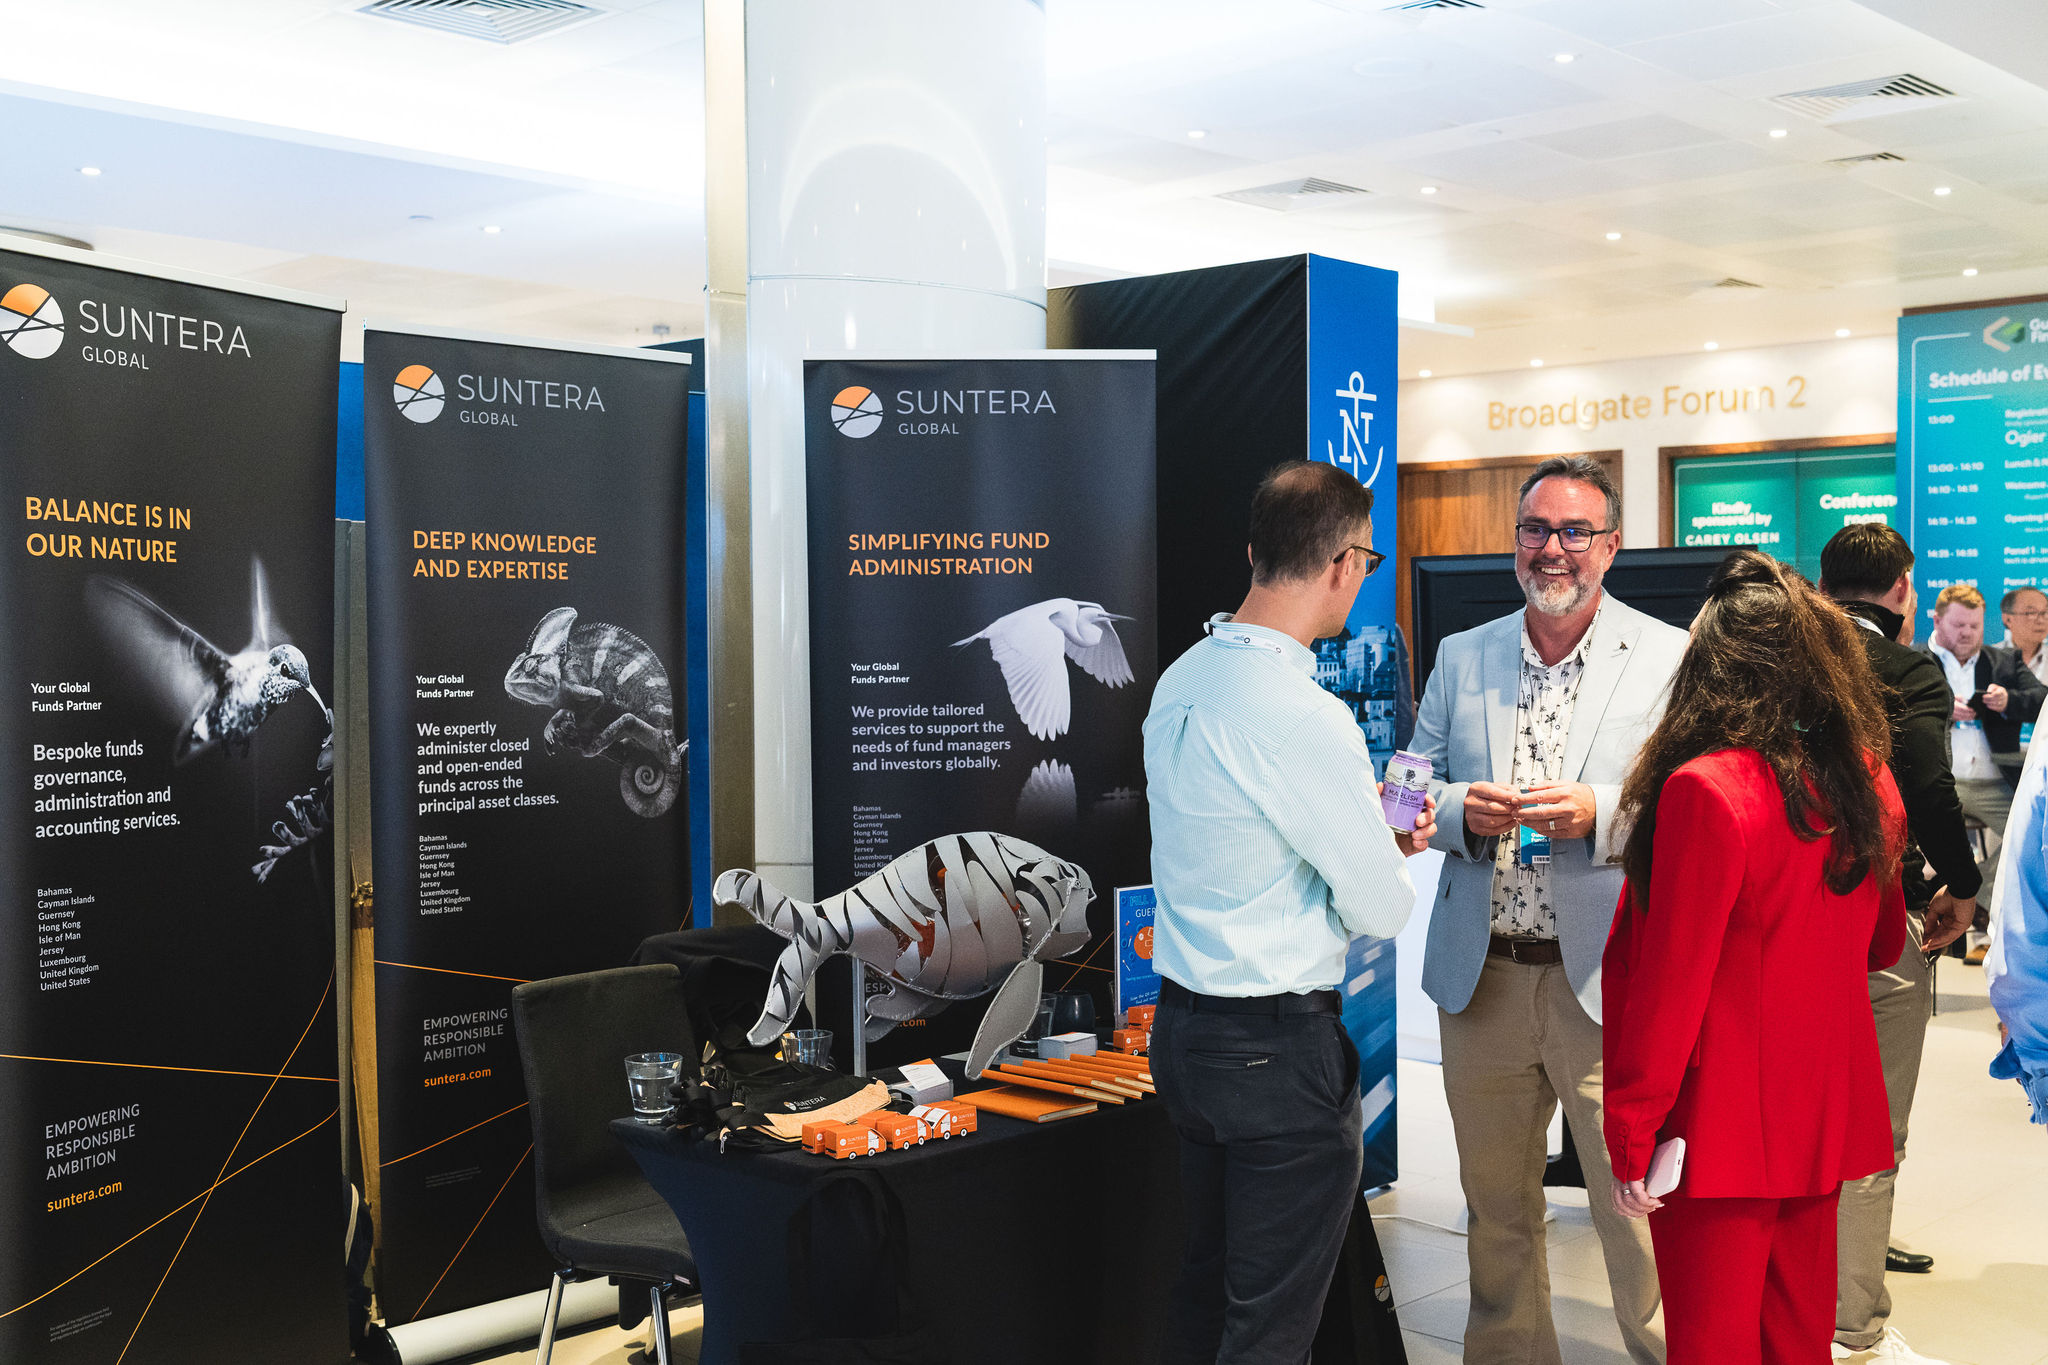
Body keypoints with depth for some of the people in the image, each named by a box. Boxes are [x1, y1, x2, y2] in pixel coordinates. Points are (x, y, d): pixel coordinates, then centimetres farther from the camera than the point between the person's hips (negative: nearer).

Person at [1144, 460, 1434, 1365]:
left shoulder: (1180, 680, 4)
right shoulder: (1305, 715, -23)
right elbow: (1384, 910, -15)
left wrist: (1366, 821, 13)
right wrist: (1387, 853, 6)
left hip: (1182, 1021, 9)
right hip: (1279, 1048, -8)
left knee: (1206, 1287, 22)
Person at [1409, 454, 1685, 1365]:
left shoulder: (1671, 658, 0)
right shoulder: (1461, 658, 9)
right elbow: (1414, 799, 10)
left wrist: (1598, 811, -21)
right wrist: (1464, 811, -11)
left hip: (1609, 983, -3)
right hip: (1480, 979, 4)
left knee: (1638, 1210, 2)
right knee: (1495, 1206, 17)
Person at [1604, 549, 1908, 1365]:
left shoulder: (1705, 791, -20)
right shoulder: (1867, 785, 2)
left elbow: (1670, 983, -19)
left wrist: (1630, 1135, -12)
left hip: (1721, 1126, -7)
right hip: (1825, 1117, 7)